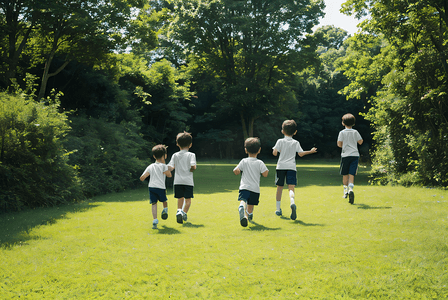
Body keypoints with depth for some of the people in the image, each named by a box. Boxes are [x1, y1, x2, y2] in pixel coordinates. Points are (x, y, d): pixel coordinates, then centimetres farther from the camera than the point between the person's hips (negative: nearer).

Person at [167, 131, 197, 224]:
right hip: (188, 181, -2)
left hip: (178, 181, 3)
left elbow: (170, 167, -4)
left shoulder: (175, 155, 5)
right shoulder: (191, 155, -2)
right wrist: (190, 170, 5)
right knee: (188, 199, 7)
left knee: (180, 198, 14)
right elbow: (193, 166, -16)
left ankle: (179, 210, -8)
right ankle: (184, 213, -8)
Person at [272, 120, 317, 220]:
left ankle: (278, 209, 18)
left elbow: (274, 153, -6)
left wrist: (276, 151, 18)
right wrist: (310, 151, 12)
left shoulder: (280, 141, 3)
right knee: (291, 187, -7)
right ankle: (292, 202, -38)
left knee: (279, 187, 11)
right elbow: (301, 153, -2)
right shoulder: (296, 143, 5)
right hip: (291, 167, 0)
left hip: (281, 166, 0)